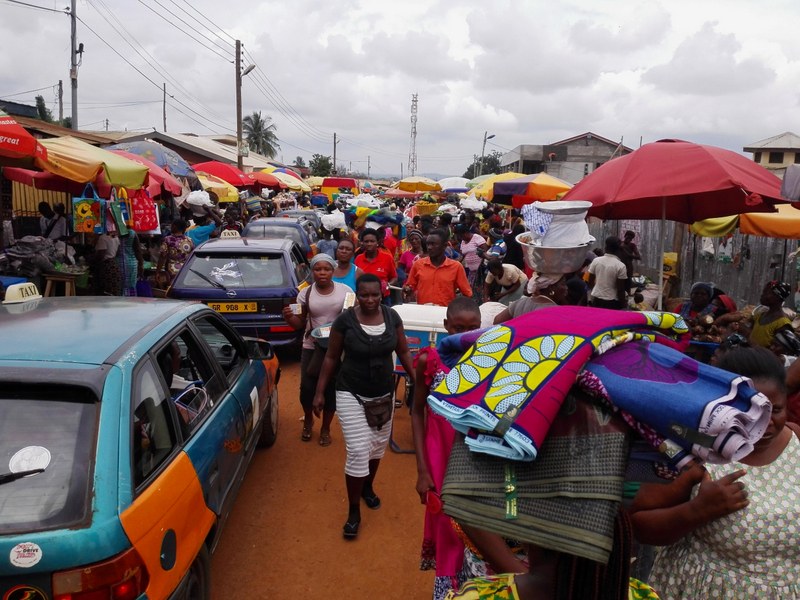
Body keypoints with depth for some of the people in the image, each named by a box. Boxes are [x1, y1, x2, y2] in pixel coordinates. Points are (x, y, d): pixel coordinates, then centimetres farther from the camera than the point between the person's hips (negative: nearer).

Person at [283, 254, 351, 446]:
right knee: (307, 388, 0)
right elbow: (300, 323, 3)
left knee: (331, 389, 6)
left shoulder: (345, 291, -4)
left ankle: (325, 428, 26)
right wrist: (289, 317, -18)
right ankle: (308, 420, 30)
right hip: (311, 347, 1)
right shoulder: (305, 293, -2)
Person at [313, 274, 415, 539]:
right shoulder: (345, 320, -15)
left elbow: (403, 352, 4)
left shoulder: (392, 317, -6)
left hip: (384, 393, 4)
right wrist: (320, 392, -4)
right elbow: (331, 358, -5)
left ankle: (368, 487, 46)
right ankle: (353, 512, 8)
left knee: (378, 446, 18)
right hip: (351, 394, -4)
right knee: (358, 451, -8)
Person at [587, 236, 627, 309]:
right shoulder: (620, 266, -15)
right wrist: (622, 306, -2)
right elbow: (620, 289, -13)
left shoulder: (596, 261, -3)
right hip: (612, 302, -4)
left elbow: (590, 282, 6)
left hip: (596, 299, 4)